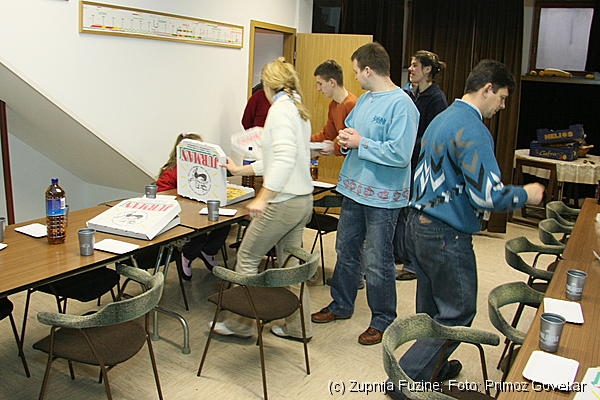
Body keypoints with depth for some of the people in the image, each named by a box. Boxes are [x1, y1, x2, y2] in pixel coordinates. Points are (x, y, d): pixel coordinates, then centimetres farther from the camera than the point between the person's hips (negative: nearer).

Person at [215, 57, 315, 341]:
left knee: (247, 256, 6)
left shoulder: (280, 109, -13)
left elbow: (285, 158, -27)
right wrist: (241, 170, 27)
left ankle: (240, 323, 19)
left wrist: (262, 197, -28)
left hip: (283, 202, -9)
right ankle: (298, 326, 26)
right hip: (303, 200, 9)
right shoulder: (298, 109, 15)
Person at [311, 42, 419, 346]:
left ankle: (383, 320, 23)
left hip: (383, 197, -9)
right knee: (346, 251, 20)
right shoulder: (364, 99, 9)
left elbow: (400, 153, -26)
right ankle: (341, 305, 38)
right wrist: (346, 139, -1)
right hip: (354, 189, 9)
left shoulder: (401, 105, -18)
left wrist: (361, 143, -18)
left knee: (377, 262, 3)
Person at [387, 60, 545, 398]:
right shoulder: (472, 130, -19)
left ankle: (430, 368, 37)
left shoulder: (443, 118, 13)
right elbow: (489, 195, -24)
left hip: (419, 226, 10)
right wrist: (526, 194, -6)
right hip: (447, 237, -10)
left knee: (431, 308, 21)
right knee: (457, 315, 5)